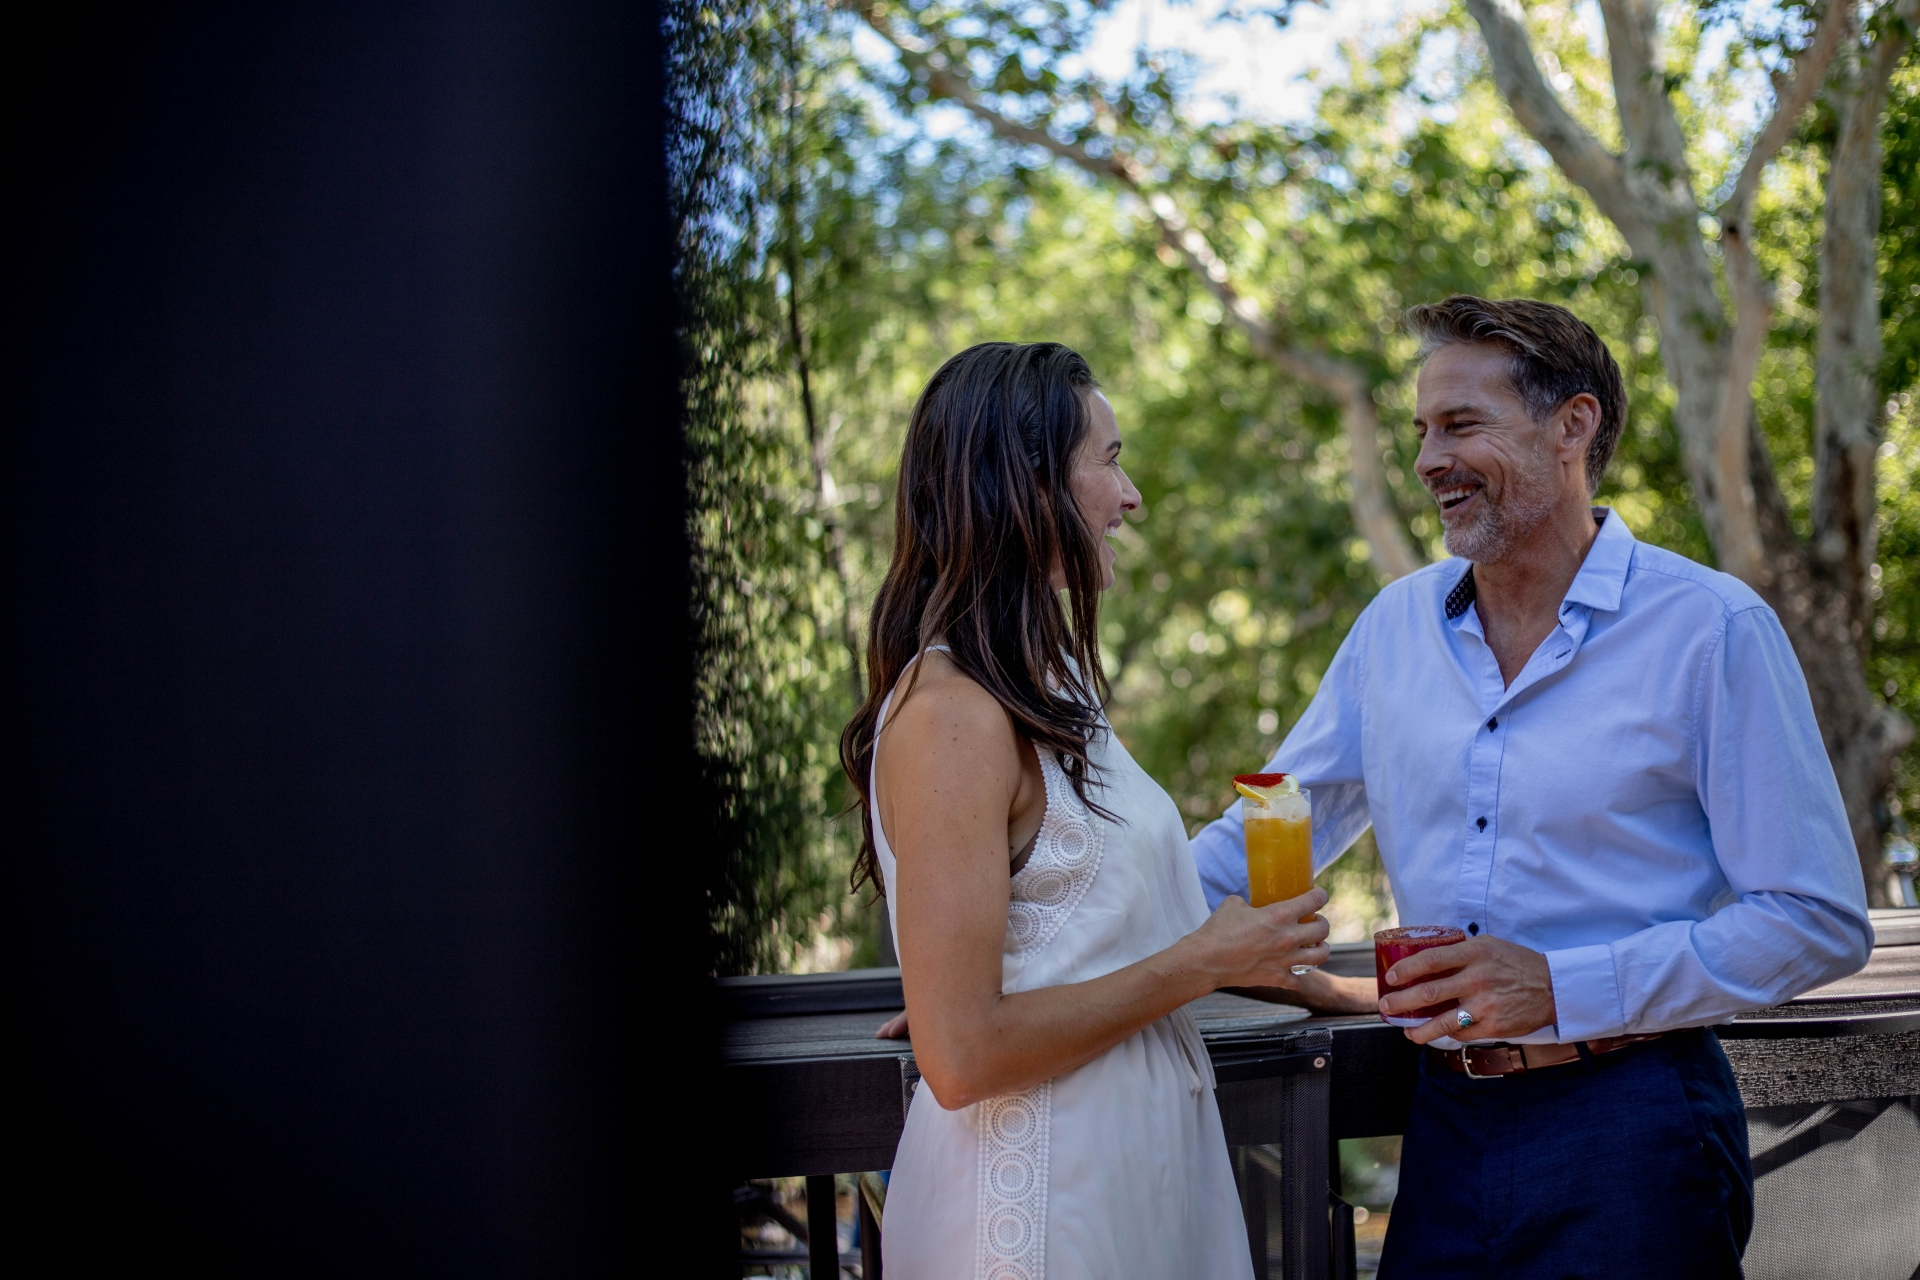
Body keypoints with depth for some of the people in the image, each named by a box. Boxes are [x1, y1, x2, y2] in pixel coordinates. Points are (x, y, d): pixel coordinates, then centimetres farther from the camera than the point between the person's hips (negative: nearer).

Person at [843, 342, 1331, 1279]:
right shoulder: (949, 715, -20)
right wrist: (1201, 964, -15)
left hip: (1136, 1168, 9)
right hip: (1040, 1200, -9)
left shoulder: (1048, 682, 10)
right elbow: (961, 1055, -23)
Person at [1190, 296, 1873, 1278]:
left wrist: (1564, 988, -18)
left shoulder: (1711, 632, -8)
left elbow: (1820, 923, -11)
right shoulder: (1396, 626, 9)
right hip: (1446, 1120, 5)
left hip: (1628, 1131, -5)